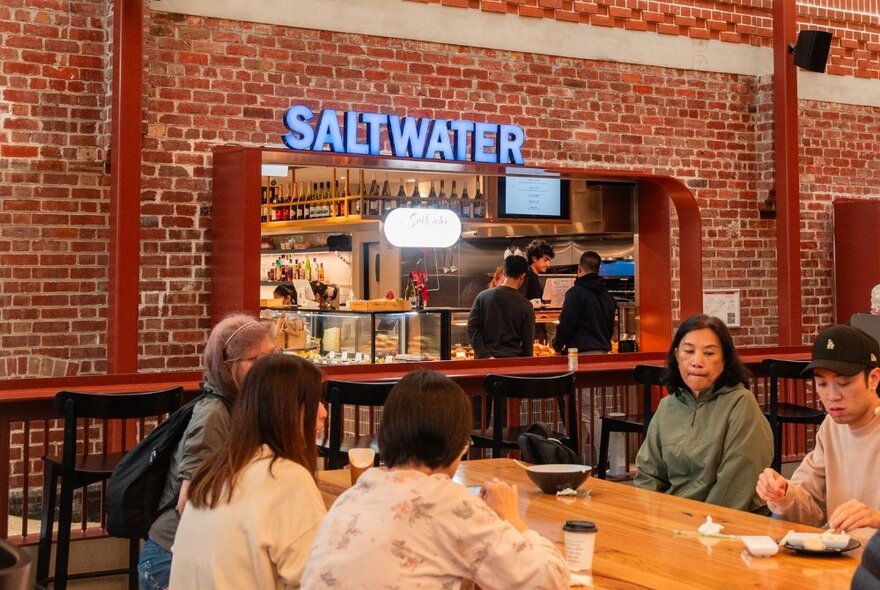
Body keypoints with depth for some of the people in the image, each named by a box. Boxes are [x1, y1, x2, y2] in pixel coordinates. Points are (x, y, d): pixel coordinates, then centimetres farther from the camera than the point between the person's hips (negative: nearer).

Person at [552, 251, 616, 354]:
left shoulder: (576, 292, -9)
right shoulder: (607, 295, 14)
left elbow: (566, 325, -10)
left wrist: (557, 345, 5)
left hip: (582, 353, -7)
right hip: (603, 351, 7)